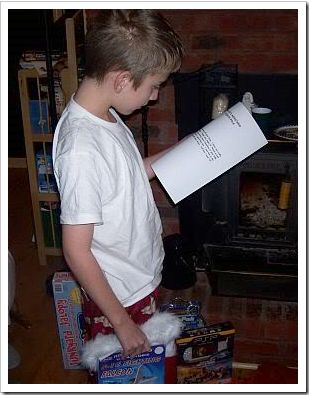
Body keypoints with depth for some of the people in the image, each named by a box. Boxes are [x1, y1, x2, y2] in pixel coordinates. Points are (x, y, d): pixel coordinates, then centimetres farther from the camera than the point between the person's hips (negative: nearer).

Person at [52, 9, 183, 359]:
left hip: (142, 276, 8)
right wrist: (122, 322, -20)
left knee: (141, 367, 28)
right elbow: (76, 253, -27)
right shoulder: (81, 149, -32)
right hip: (117, 296, -8)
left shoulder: (105, 114, -4)